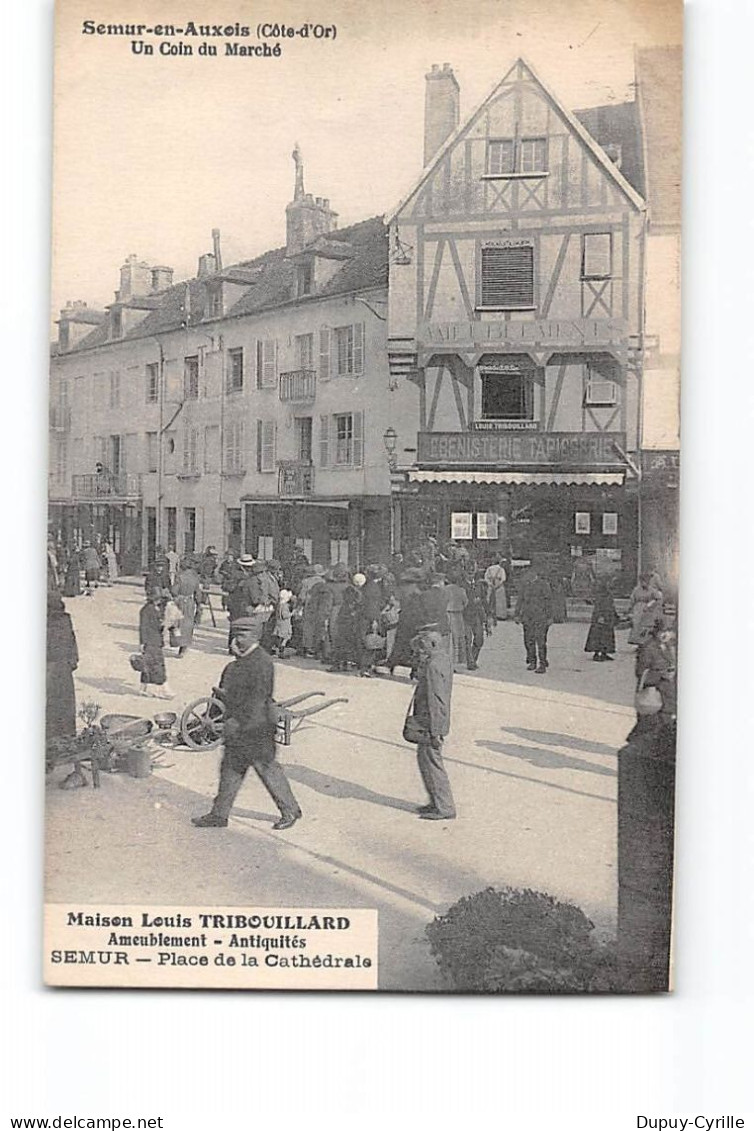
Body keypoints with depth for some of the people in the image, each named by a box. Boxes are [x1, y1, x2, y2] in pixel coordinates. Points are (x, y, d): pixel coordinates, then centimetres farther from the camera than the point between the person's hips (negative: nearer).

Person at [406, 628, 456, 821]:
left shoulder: (434, 665, -22)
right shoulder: (443, 659, 9)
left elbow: (436, 701, -23)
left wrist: (434, 732, -22)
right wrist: (421, 664, 6)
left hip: (431, 723, -11)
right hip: (428, 722, 11)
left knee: (431, 761, -2)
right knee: (424, 758, 19)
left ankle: (444, 808, 6)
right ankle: (437, 802, 29)